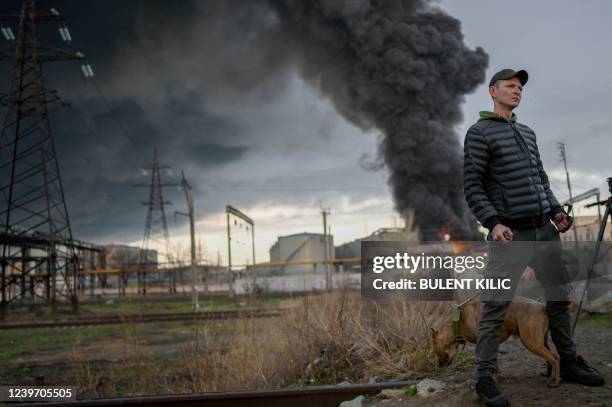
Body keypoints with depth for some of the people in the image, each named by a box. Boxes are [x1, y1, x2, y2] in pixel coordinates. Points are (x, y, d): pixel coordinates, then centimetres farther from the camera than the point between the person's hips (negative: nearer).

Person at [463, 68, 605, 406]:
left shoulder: (528, 133, 21)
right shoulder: (480, 132, -1)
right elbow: (472, 186, -8)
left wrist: (555, 211, 8)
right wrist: (493, 222, -19)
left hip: (545, 230, 7)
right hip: (510, 234, -7)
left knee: (559, 298, 13)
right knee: (495, 308, -6)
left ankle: (569, 363, 27)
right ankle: (485, 378, 0)